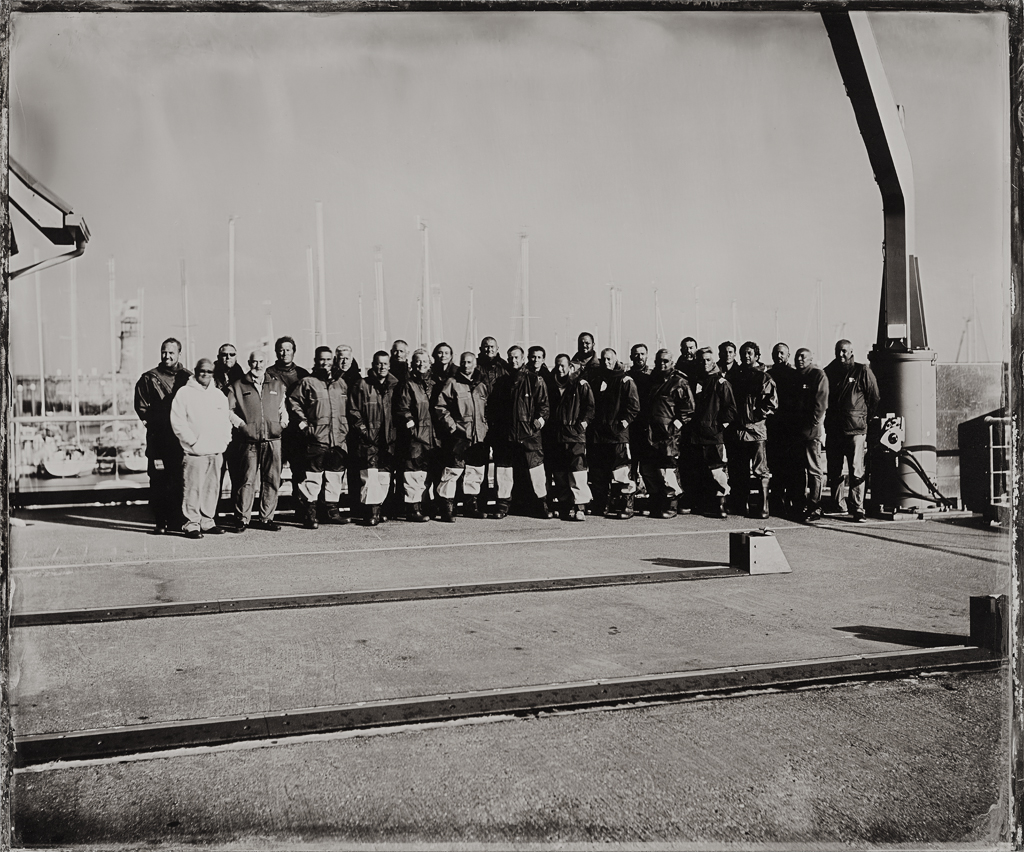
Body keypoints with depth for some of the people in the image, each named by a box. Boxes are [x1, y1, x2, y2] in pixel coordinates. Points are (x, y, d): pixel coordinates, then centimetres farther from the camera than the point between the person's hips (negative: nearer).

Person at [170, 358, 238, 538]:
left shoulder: (218, 394, 18)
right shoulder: (184, 393, -1)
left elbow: (226, 418, 24)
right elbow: (177, 422, -6)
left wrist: (225, 438, 9)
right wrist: (191, 441, -10)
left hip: (216, 451, 6)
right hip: (194, 451, -6)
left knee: (212, 489, 8)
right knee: (193, 489, -7)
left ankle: (207, 521, 17)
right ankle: (191, 524, -2)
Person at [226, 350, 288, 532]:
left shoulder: (277, 385, 15)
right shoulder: (237, 386, 8)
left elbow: (283, 408, 23)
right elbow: (228, 410, 8)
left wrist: (284, 420, 5)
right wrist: (240, 423, -4)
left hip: (273, 440, 3)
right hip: (250, 441, -2)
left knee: (272, 481, 4)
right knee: (247, 480, -5)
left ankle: (266, 518, 13)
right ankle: (242, 519, 3)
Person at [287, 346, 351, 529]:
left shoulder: (341, 383, 15)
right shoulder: (307, 383, 0)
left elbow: (348, 408, 22)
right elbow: (293, 402, -2)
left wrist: (347, 428, 14)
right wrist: (303, 423, -7)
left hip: (339, 438, 5)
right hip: (316, 438, -5)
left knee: (335, 474, 10)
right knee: (313, 476, -6)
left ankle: (331, 510, 21)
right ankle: (309, 513, 1)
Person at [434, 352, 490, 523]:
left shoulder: (482, 386, 15)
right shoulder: (452, 383, -1)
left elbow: (487, 411, 23)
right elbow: (440, 408, -7)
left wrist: (485, 427, 10)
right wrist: (452, 427, -13)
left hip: (479, 437, 6)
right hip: (458, 436, -6)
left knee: (476, 471, 12)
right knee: (453, 471, -9)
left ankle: (472, 505, 25)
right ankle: (447, 509, -2)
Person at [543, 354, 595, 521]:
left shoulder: (580, 384, 3)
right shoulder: (551, 385, 15)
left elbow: (590, 405, 0)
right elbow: (546, 407, 21)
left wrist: (583, 422, -9)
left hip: (575, 434, -5)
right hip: (555, 436, 5)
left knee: (577, 471, -12)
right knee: (559, 475, 5)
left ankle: (580, 507, -11)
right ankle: (565, 507, 14)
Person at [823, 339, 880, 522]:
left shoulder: (863, 371, 2)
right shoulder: (829, 372, 13)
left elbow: (874, 399, 6)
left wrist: (864, 418, 5)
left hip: (856, 429, -4)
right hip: (833, 430, 4)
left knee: (856, 471, -9)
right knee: (834, 471, 9)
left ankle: (857, 509, -6)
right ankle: (838, 505, 22)